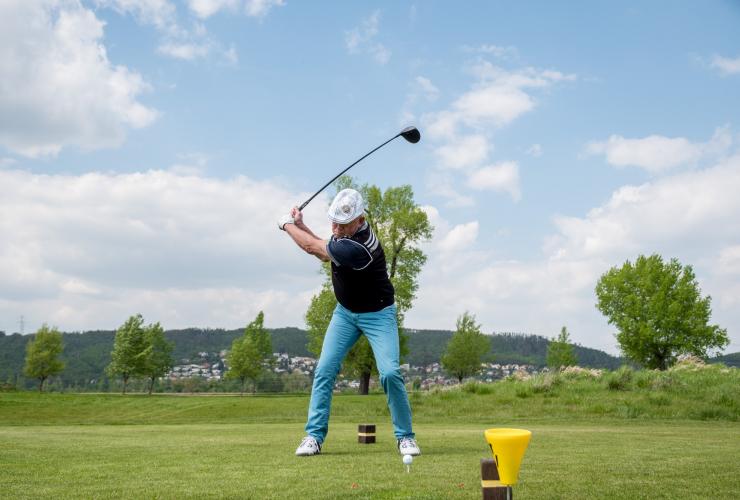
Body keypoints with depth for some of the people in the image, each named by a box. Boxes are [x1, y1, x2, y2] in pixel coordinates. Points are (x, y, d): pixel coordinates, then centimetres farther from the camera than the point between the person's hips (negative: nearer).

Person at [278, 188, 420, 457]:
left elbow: (312, 247, -21)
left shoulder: (356, 247, -34)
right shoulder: (343, 233, -7)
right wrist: (300, 225, 4)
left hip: (378, 314, -7)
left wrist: (287, 225, -4)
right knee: (324, 370, -5)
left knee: (390, 373, -19)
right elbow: (324, 253, 12)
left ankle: (404, 436, -2)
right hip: (345, 312, 7)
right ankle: (314, 436, 1)